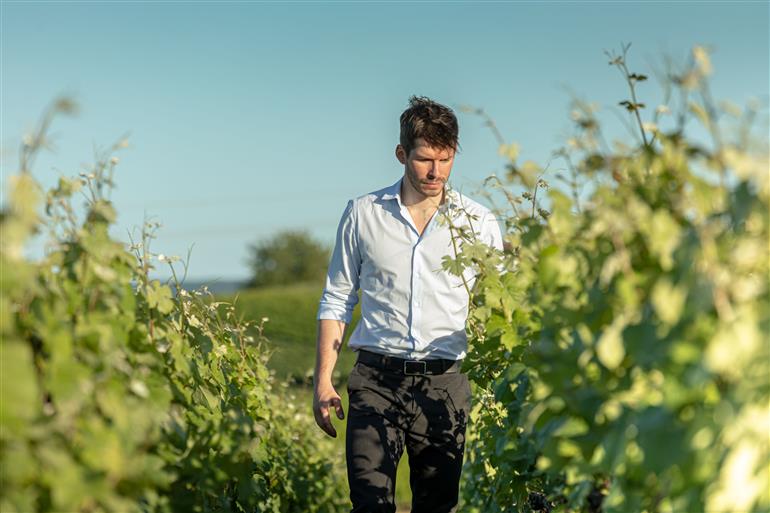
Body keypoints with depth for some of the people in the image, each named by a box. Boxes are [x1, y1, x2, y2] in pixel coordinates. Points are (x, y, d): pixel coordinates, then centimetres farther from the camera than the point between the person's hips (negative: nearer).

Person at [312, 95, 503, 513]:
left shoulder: (479, 222, 6)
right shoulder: (362, 214, 6)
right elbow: (336, 302, 11)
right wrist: (322, 381, 4)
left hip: (444, 384, 1)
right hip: (377, 379, -1)